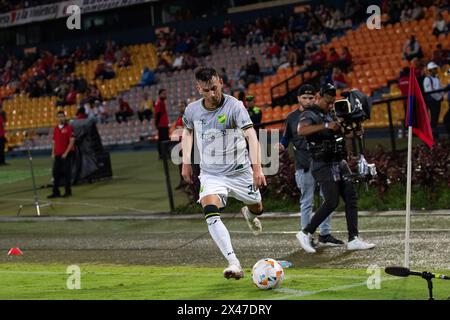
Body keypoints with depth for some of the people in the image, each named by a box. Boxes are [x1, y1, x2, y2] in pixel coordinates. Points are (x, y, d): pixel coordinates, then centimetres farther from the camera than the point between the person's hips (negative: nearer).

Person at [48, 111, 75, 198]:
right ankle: (56, 192, 8)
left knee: (66, 173, -3)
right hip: (57, 155, 6)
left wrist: (66, 153, -15)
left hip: (66, 155, -5)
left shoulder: (69, 128, -5)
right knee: (56, 173, 4)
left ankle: (68, 191, 5)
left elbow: (72, 141, -10)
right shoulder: (55, 129, 13)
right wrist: (53, 153, 6)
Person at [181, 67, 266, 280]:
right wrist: (186, 162, 12)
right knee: (211, 214, -24)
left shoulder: (234, 106, -20)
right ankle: (233, 263, -29)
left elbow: (251, 136, -30)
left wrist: (257, 167, -42)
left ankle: (249, 214, 58)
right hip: (210, 173, 1)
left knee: (257, 208, 16)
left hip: (239, 171, -1)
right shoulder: (192, 110, -6)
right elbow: (187, 130, 17)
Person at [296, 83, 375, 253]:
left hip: (340, 163, 8)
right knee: (332, 202, -13)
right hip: (323, 165, -8)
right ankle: (305, 233, -2)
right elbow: (301, 130, -29)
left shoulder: (333, 114, 16)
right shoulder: (309, 115, -8)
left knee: (351, 198, 2)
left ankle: (353, 239, 3)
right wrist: (325, 126, -37)